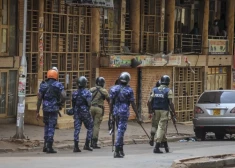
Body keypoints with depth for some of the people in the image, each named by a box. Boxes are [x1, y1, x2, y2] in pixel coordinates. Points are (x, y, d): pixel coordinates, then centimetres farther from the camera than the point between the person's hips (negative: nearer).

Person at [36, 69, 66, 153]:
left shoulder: (43, 85, 6)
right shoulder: (58, 85, -1)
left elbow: (39, 99, 3)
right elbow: (63, 96, -14)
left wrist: (37, 112, 6)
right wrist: (61, 104, 5)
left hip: (45, 108, 3)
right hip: (54, 108, -3)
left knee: (47, 125, 19)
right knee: (51, 127, 1)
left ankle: (45, 145, 17)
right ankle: (49, 147, 0)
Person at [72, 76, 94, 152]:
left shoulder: (75, 93, 5)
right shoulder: (87, 92, -10)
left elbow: (73, 104, 11)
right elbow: (89, 104, -17)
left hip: (77, 112, 4)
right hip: (85, 112, -4)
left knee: (77, 129, 2)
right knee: (90, 128, 12)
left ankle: (76, 147, -5)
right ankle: (87, 145, 10)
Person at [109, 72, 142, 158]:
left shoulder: (113, 89, 3)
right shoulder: (129, 90, -7)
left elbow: (111, 103, 3)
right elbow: (133, 104, -6)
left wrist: (111, 114, 10)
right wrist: (138, 116, 0)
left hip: (116, 112, 4)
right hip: (124, 112, -4)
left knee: (120, 131, 18)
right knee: (121, 131, -4)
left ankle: (121, 150, 22)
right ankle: (116, 151, -9)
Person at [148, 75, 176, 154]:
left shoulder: (155, 90, 7)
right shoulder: (168, 91, -5)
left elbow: (150, 101, 0)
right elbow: (170, 103, -11)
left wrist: (150, 110, 9)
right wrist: (174, 113, -5)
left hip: (156, 111, 4)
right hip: (164, 111, -4)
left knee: (160, 127, 15)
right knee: (161, 128, -3)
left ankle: (166, 145, 24)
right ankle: (156, 147, -11)